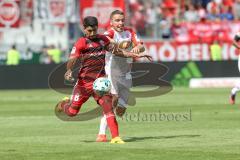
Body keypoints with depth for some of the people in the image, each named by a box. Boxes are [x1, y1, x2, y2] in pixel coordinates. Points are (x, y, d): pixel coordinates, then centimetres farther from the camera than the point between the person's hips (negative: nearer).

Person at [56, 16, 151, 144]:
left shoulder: (103, 39, 10)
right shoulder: (81, 43, -9)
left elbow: (116, 51, 21)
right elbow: (71, 61, -17)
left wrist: (136, 55, 16)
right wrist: (69, 71, -39)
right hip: (85, 81, -3)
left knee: (108, 105, -15)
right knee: (72, 112, 4)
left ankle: (115, 137, -17)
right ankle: (64, 104, 41)